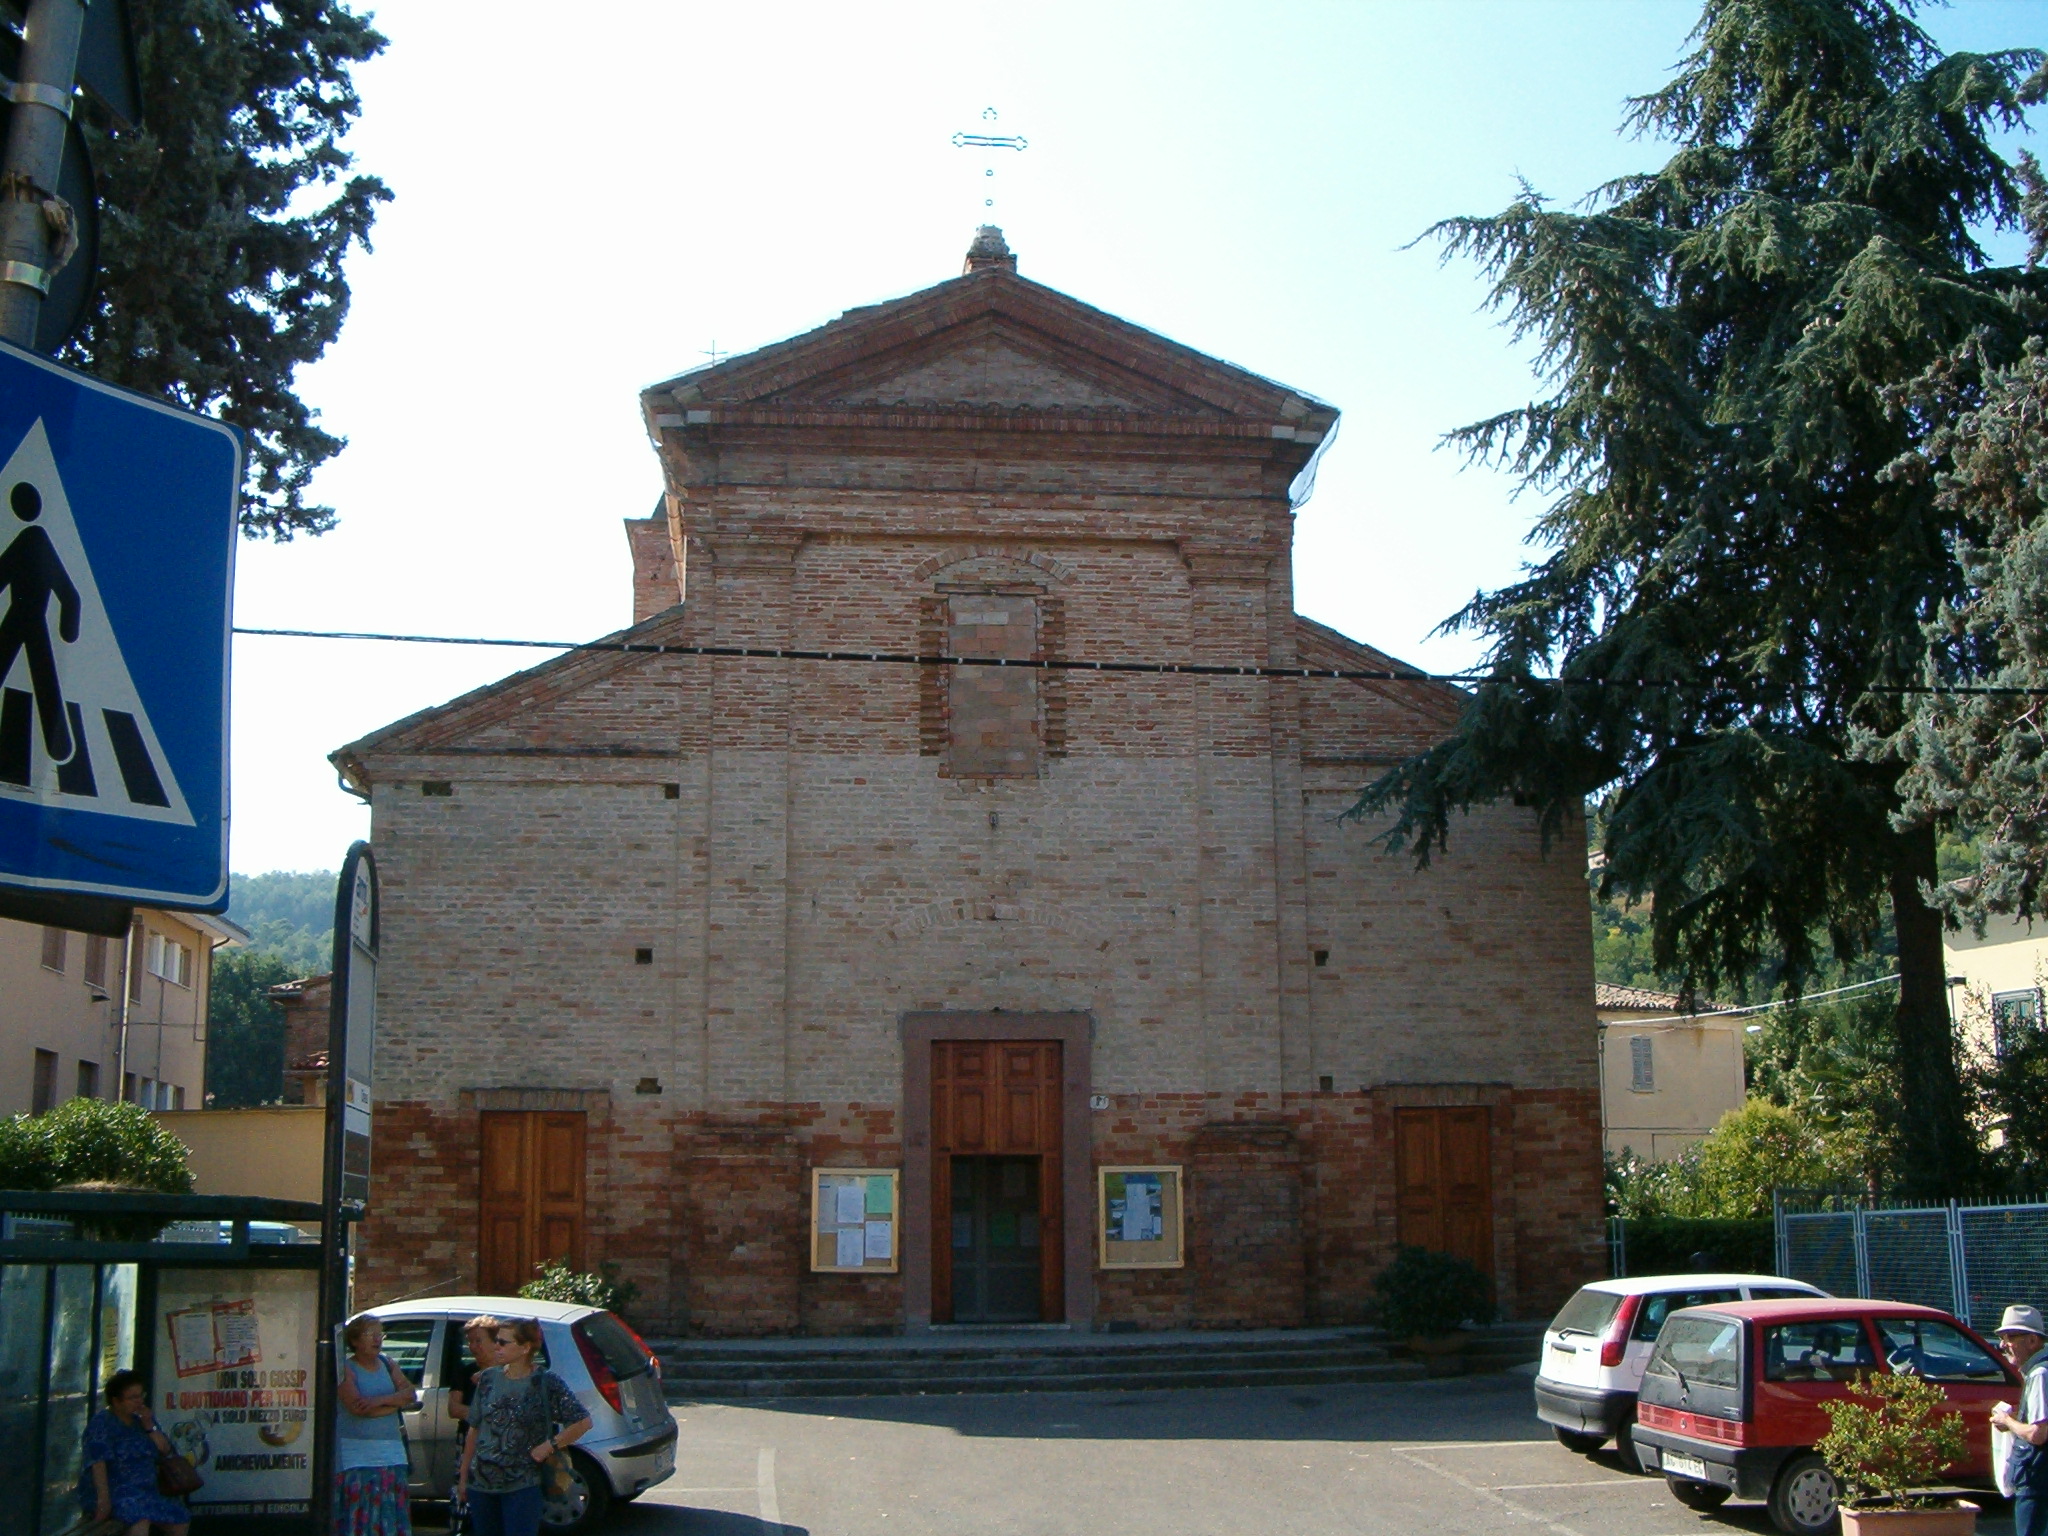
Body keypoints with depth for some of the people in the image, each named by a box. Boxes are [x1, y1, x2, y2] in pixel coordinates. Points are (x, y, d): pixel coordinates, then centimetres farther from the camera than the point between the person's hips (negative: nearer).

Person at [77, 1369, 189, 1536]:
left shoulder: (142, 1419, 14)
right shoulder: (102, 1422, -8)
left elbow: (165, 1450, 11)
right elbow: (98, 1462, -20)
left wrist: (149, 1426, -5)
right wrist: (103, 1499, -31)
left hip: (145, 1491, 7)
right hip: (112, 1490, -7)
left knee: (180, 1522, -8)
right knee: (141, 1518, -36)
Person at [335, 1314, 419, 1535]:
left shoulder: (387, 1364, 13)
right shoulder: (346, 1368, -3)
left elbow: (411, 1394, 3)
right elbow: (357, 1407, -17)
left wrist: (380, 1401, -13)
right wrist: (395, 1403, -9)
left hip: (391, 1452, 5)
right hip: (355, 1455, -5)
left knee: (389, 1515, 3)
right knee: (358, 1517, -8)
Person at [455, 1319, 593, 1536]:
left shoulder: (546, 1383, -6)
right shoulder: (488, 1378, 6)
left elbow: (583, 1422, -7)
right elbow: (474, 1430, 12)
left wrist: (549, 1446, -12)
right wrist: (463, 1476, 12)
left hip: (522, 1487, -4)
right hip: (480, 1484, 4)